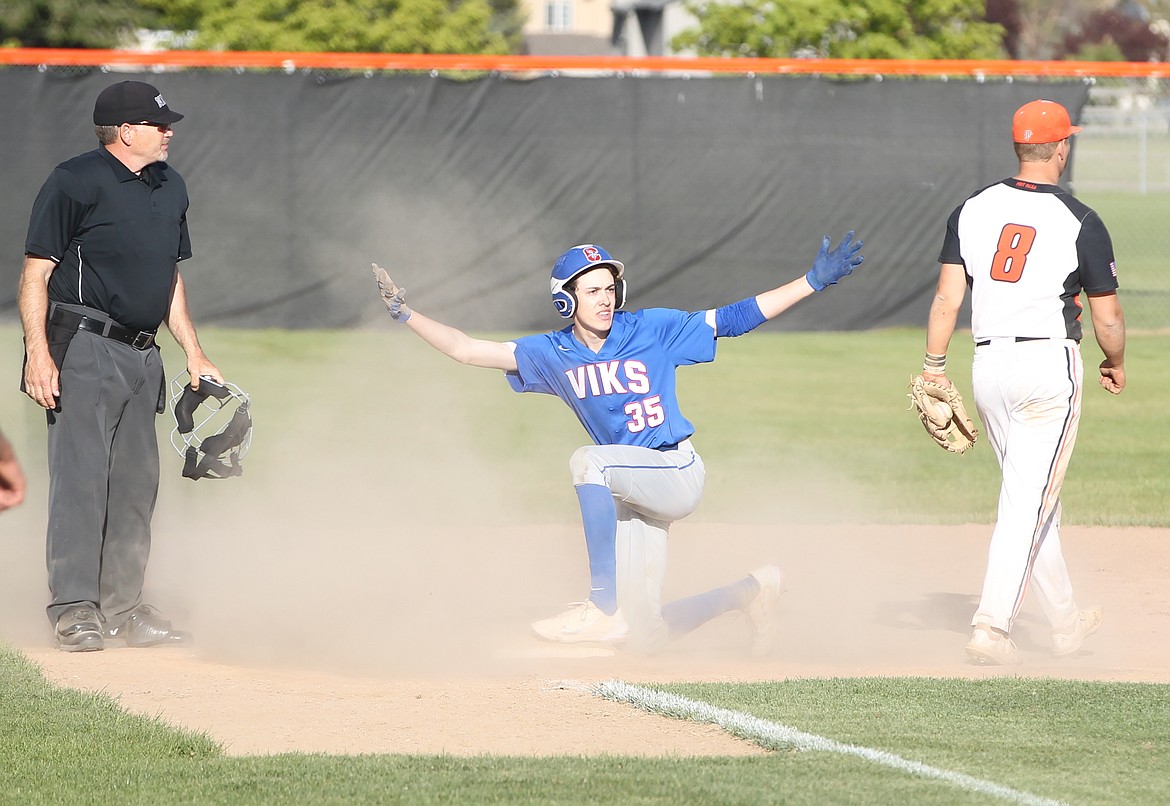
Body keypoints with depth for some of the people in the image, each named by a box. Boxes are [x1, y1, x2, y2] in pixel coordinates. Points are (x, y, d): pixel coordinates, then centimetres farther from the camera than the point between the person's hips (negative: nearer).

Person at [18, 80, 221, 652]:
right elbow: (36, 271, -9)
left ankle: (122, 609, 13)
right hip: (84, 348, -7)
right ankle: (74, 610, -10)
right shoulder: (75, 182, -7)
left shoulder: (170, 188, 16)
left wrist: (194, 354, 22)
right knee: (81, 474, -11)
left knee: (136, 484, 7)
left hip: (142, 357, 7)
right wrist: (38, 353, -18)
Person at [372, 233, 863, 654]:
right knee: (642, 638, 1)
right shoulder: (552, 355, 3)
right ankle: (750, 592, 27)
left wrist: (814, 281, -12)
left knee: (589, 461, -33)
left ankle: (604, 608, -31)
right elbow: (466, 349, 3)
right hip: (630, 495, 5)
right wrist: (405, 315, -6)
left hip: (678, 474, -5)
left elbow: (733, 319, -5)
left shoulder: (653, 330, -4)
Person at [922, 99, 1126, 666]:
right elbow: (1106, 315, -3)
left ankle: (1064, 619, 27)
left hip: (988, 365, 5)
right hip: (1051, 364, -5)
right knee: (1028, 502, -5)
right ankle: (991, 628, -15)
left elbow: (947, 297, -1)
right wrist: (1116, 364, 15)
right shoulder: (1080, 222, -7)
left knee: (1030, 497, 17)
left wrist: (934, 365, 4)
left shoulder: (973, 210, 3)